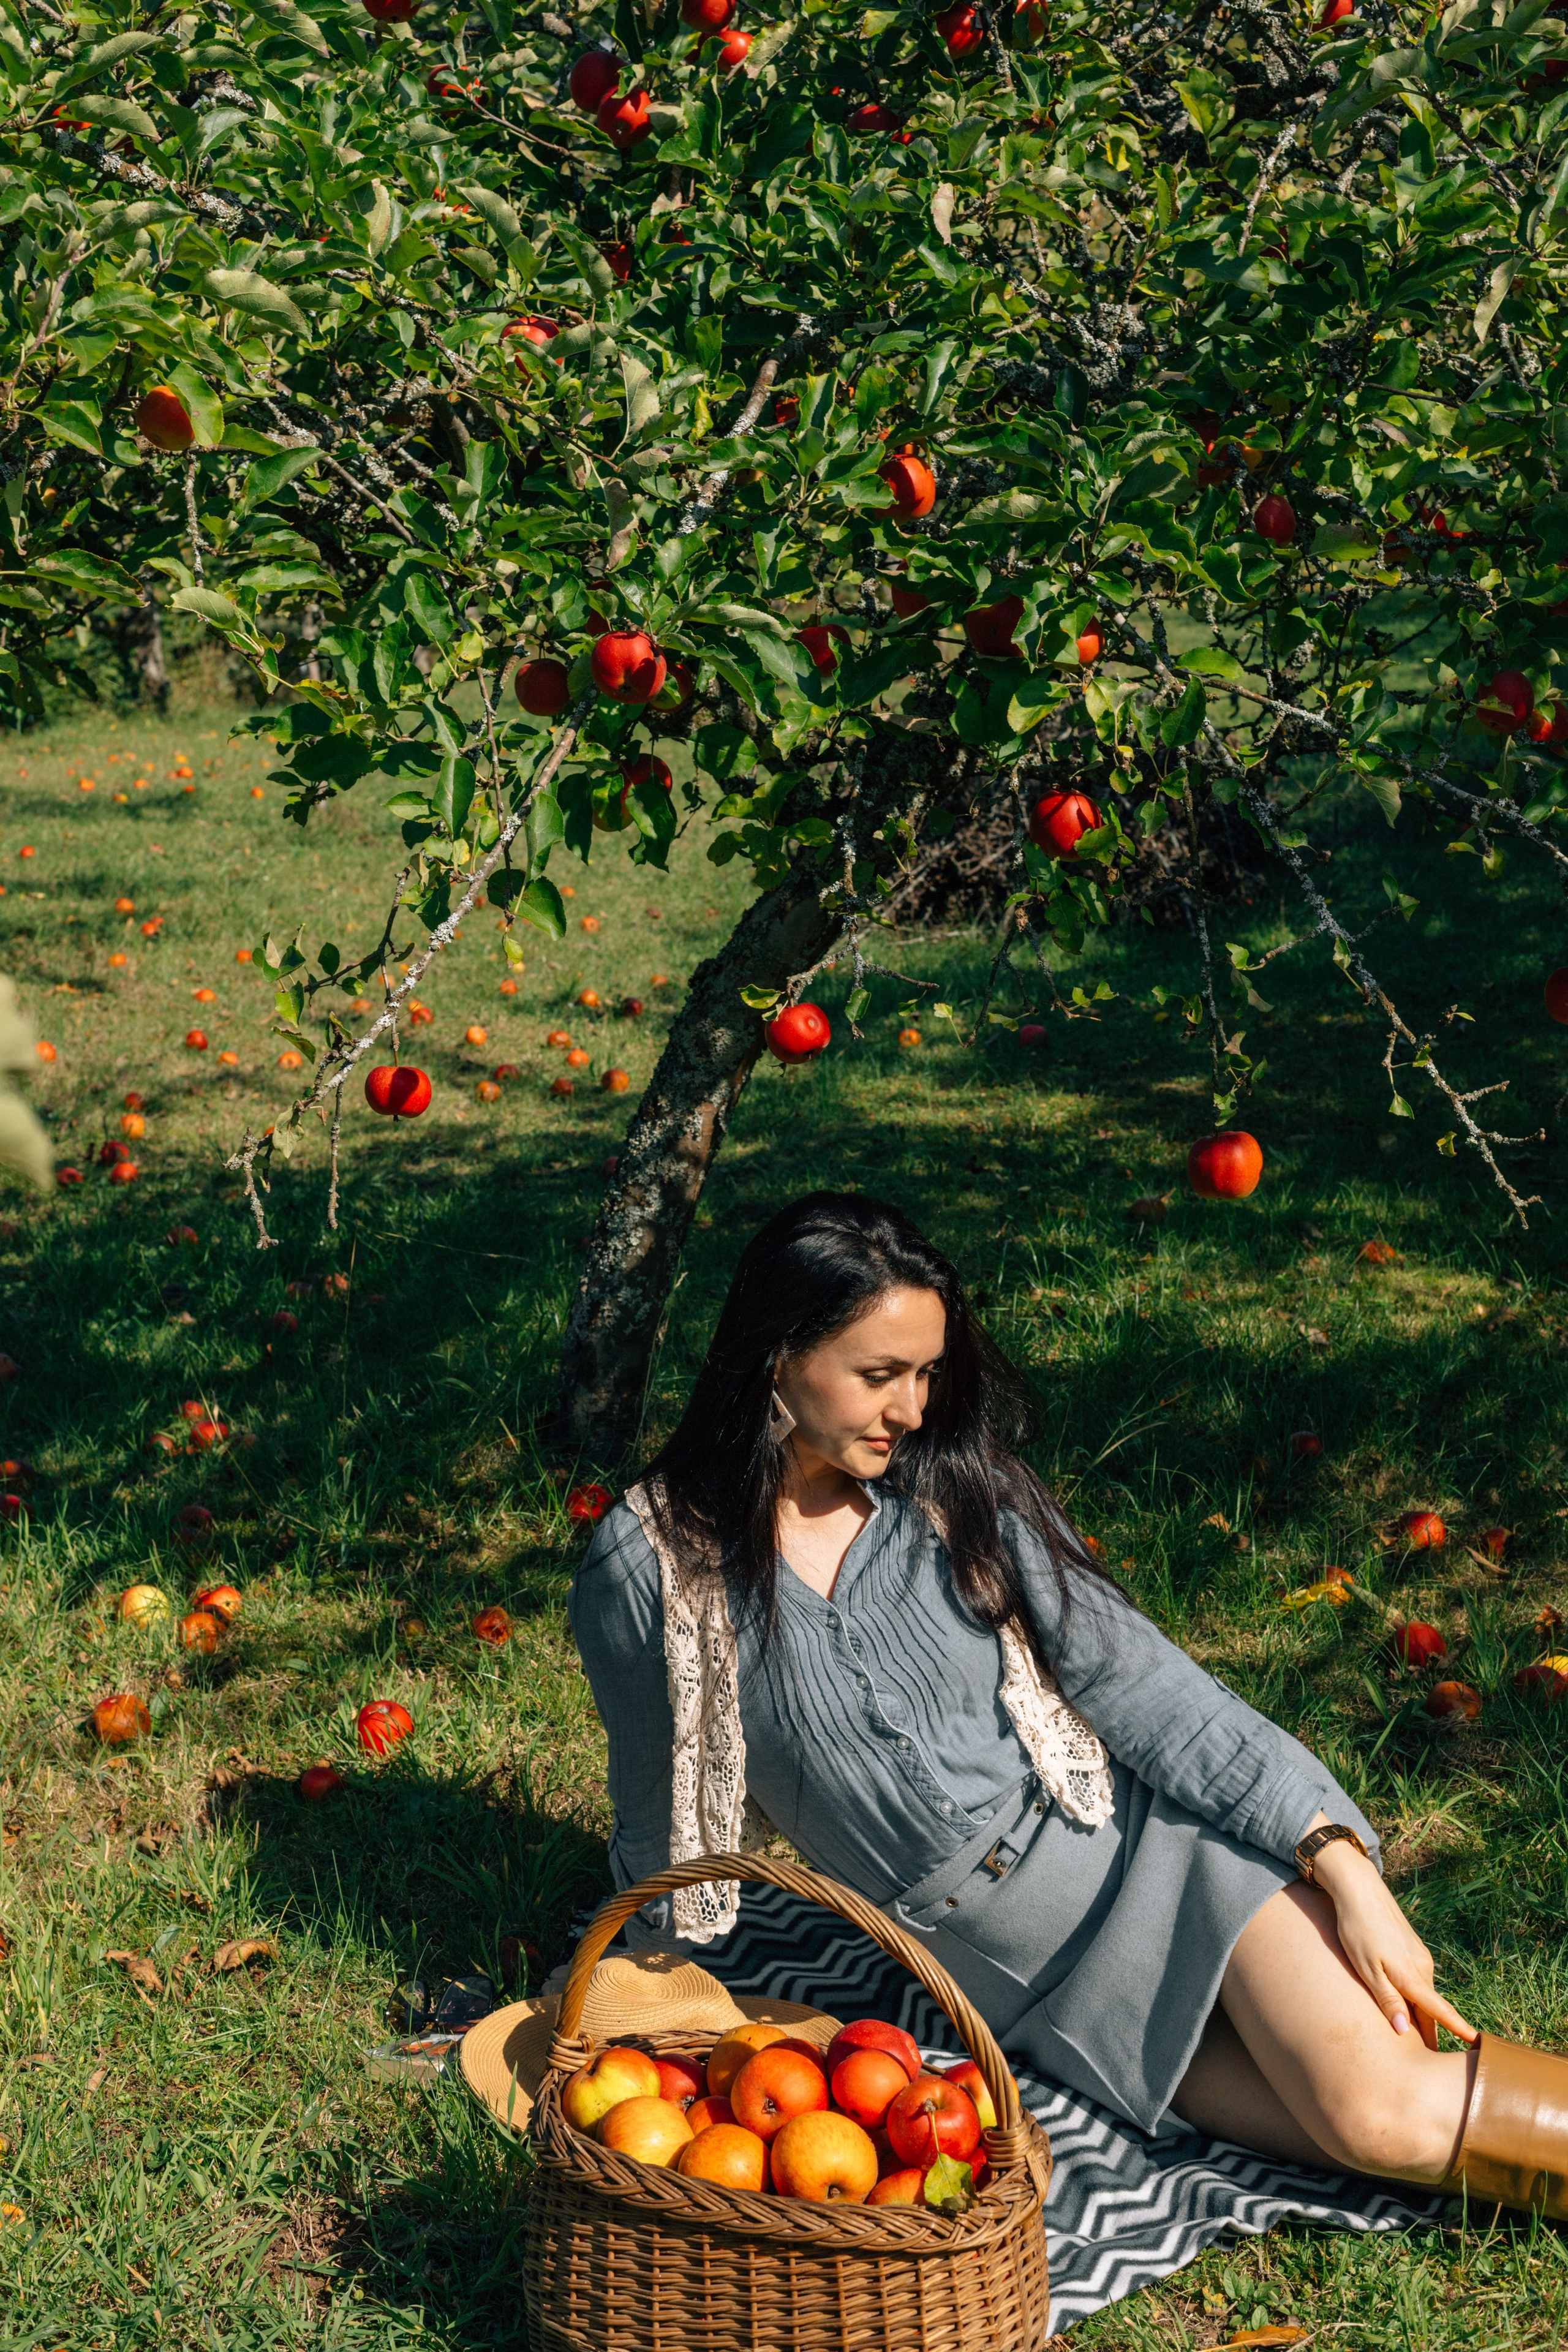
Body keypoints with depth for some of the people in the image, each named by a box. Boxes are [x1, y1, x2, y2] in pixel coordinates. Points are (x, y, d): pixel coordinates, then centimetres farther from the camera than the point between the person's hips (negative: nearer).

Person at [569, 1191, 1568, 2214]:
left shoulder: (955, 1484, -5)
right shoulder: (649, 1567, -8)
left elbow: (1133, 1678, -6)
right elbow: (662, 1829, 8)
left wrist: (1338, 1858, -13)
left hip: (1154, 1836, 0)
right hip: (1037, 1989, 0)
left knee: (1376, 2087, -24)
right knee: (1380, 2129, -19)